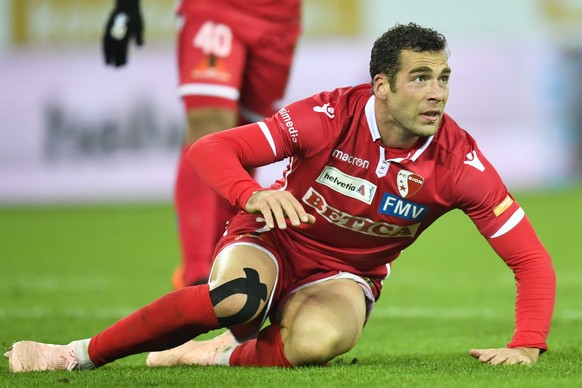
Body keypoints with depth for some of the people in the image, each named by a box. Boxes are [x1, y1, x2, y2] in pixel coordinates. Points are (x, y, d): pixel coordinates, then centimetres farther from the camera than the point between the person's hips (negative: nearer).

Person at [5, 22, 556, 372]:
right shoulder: (330, 117, -21)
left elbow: (532, 259, -12)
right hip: (273, 241, -1)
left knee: (318, 339, -37)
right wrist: (252, 195, -44)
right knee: (237, 297, -39)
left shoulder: (458, 162, -17)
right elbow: (209, 150, -23)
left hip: (345, 276, 1)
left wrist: (527, 344, -27)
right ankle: (80, 354, -23)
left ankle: (226, 354, -6)